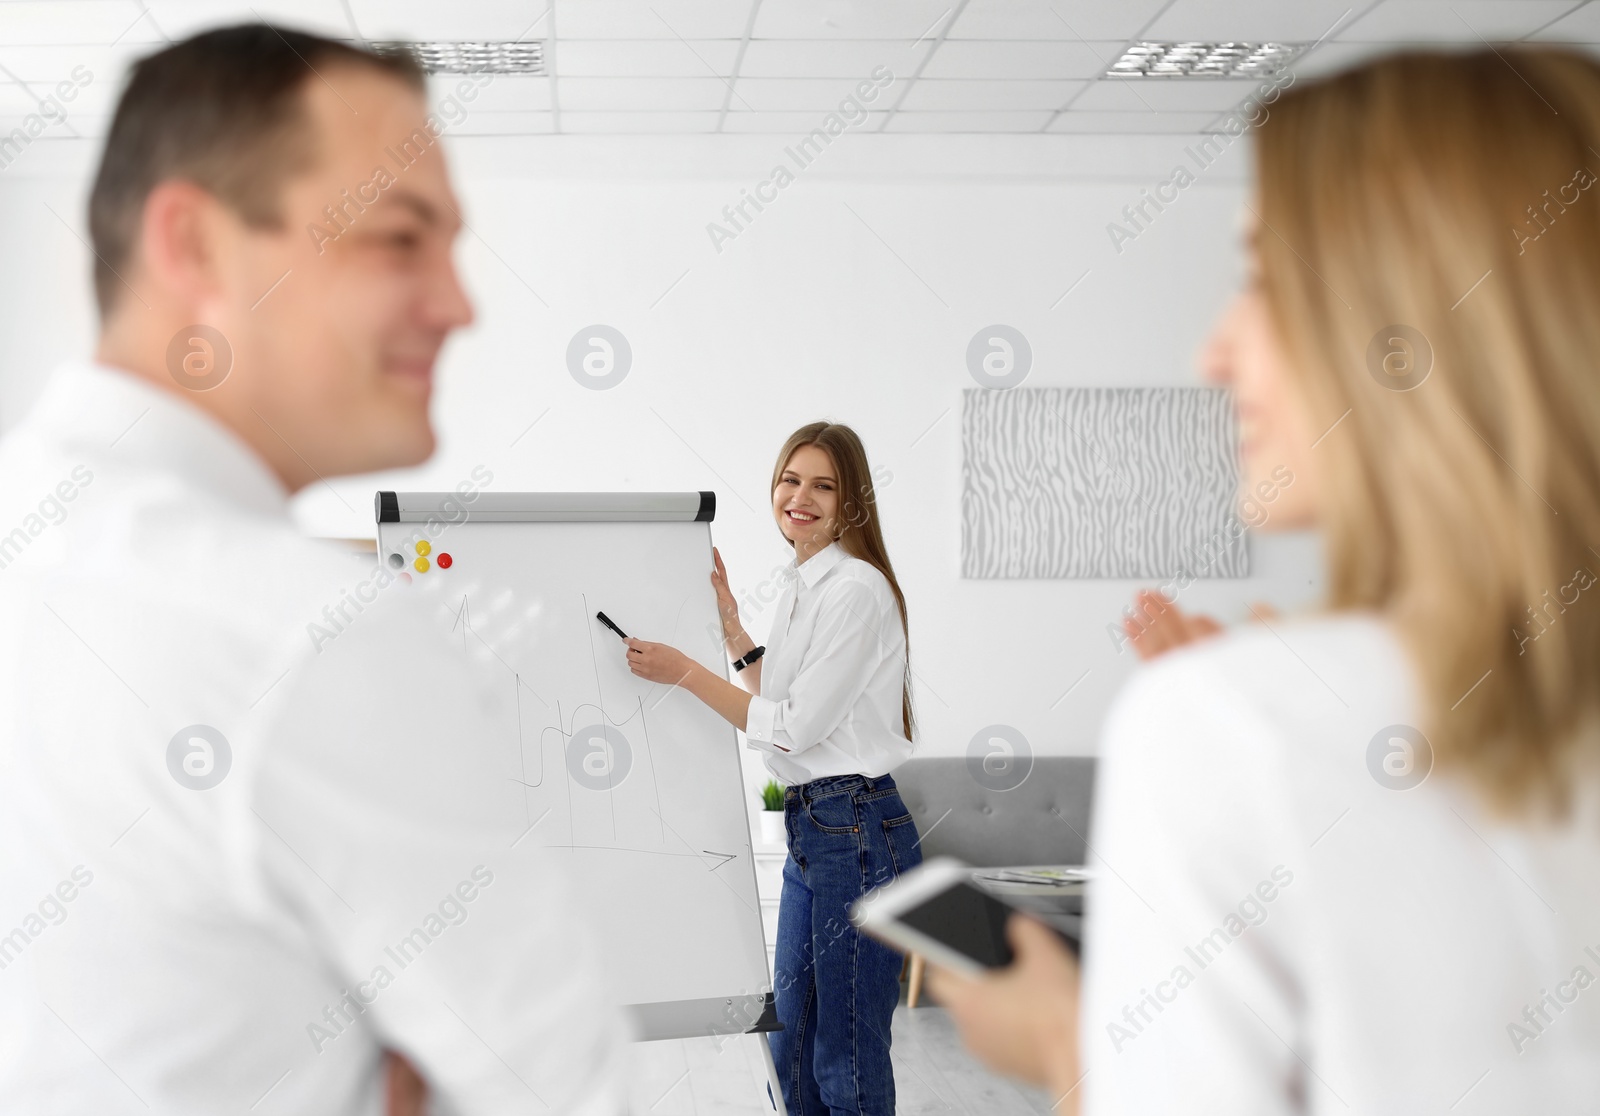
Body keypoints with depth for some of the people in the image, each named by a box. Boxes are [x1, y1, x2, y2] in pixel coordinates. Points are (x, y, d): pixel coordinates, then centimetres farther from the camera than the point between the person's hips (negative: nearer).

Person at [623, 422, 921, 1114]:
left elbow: (794, 727, -16)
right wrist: (727, 618, 15)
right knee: (790, 1048, 18)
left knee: (847, 1059, 1)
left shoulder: (856, 589, -15)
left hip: (859, 830, -10)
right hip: (810, 825, 10)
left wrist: (683, 671, -13)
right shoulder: (804, 584, 14)